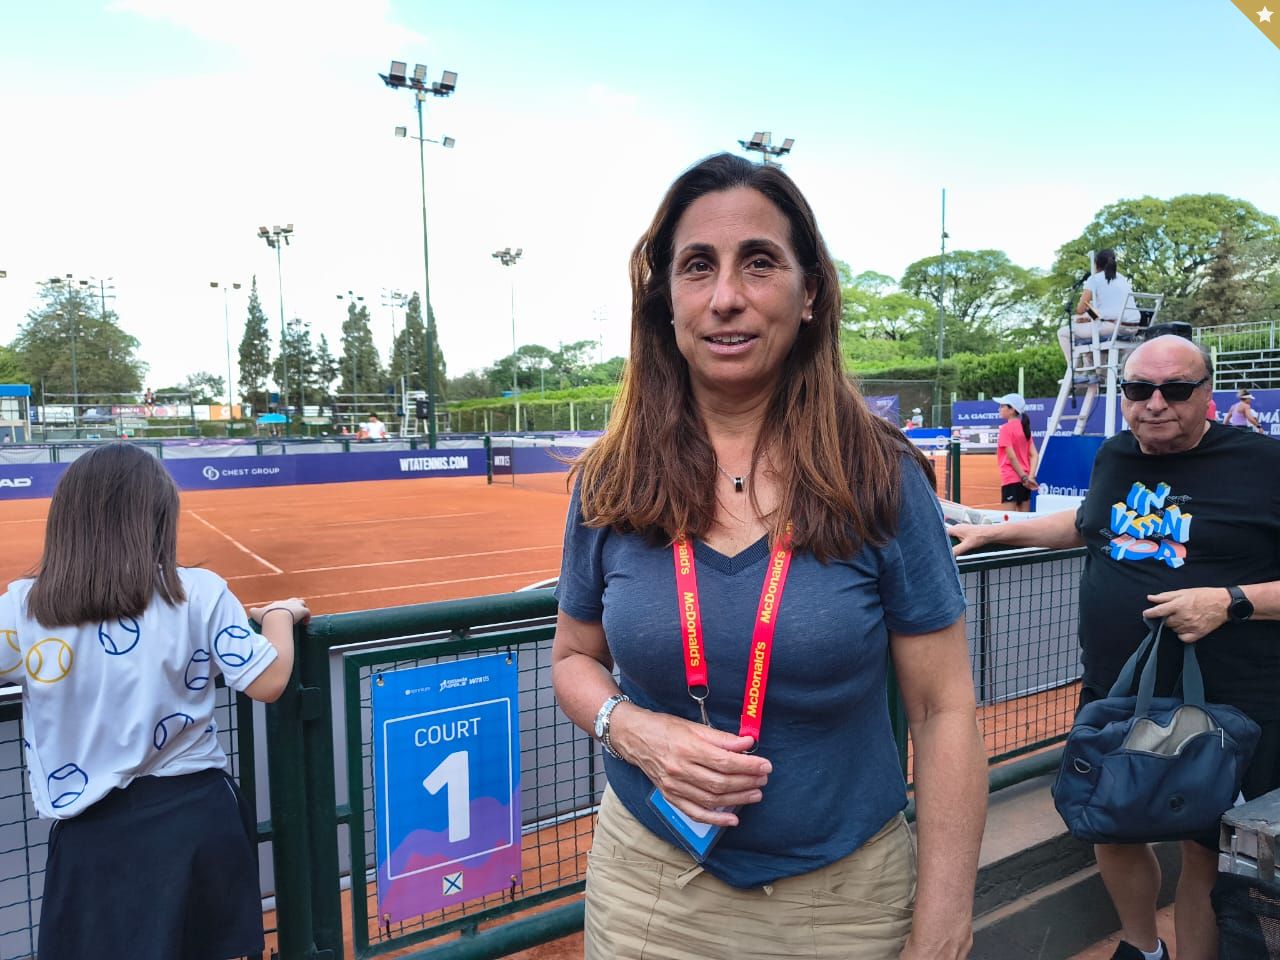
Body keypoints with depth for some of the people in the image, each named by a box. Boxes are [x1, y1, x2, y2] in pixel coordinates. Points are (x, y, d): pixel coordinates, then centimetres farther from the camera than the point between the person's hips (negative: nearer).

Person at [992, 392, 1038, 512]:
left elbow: (1011, 456, -16)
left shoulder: (1006, 428, -10)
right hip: (1024, 479, 8)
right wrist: (1031, 476, -3)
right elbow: (1033, 455, 5)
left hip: (1011, 479, -8)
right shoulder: (1024, 427, 12)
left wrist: (1024, 477, -13)